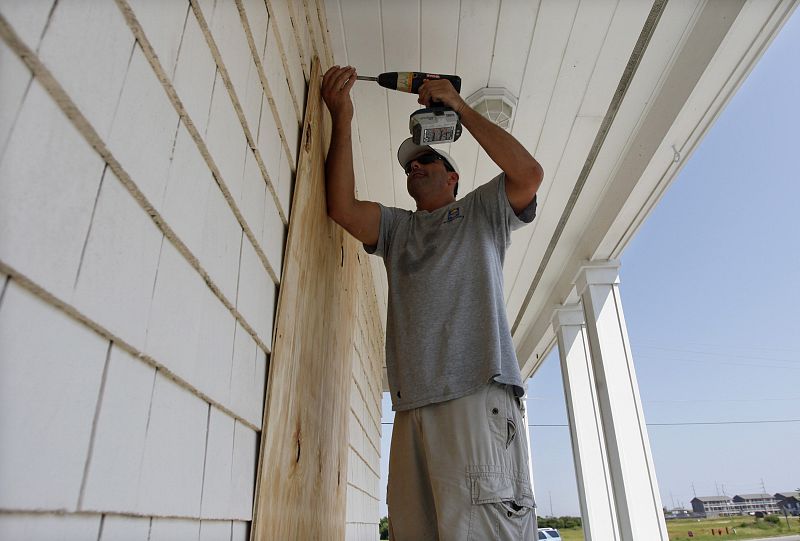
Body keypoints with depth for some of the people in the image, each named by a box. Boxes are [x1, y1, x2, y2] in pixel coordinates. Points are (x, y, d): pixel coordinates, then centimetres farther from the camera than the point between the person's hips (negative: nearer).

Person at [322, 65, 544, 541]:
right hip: (414, 404, 4)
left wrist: (460, 107, 7)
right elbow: (342, 207, 12)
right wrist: (342, 120, 7)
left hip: (479, 394, -3)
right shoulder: (397, 227, 29)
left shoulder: (481, 211, 21)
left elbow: (529, 173, 1)